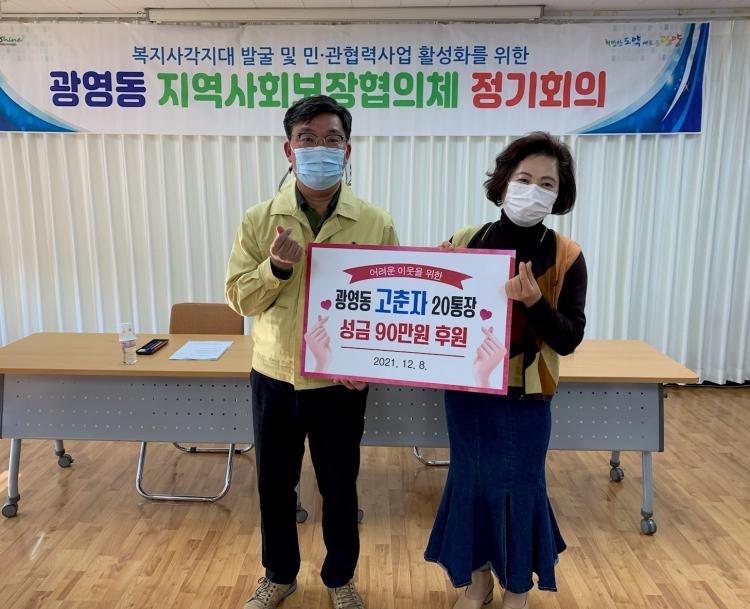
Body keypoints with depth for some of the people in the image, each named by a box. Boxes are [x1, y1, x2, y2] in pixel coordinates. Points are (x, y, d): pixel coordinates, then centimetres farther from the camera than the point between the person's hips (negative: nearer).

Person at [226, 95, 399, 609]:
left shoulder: (376, 223, -8)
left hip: (341, 384, -1)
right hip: (274, 378, 2)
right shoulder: (259, 219, -4)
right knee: (274, 484, 18)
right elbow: (240, 299, -4)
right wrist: (276, 267, -23)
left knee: (340, 488, 16)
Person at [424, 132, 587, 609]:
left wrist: (535, 303, -29)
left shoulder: (566, 256, -9)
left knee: (520, 486, 12)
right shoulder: (465, 242, -5)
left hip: (526, 395, -1)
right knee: (471, 481, 15)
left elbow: (569, 339, -11)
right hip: (466, 387, 2)